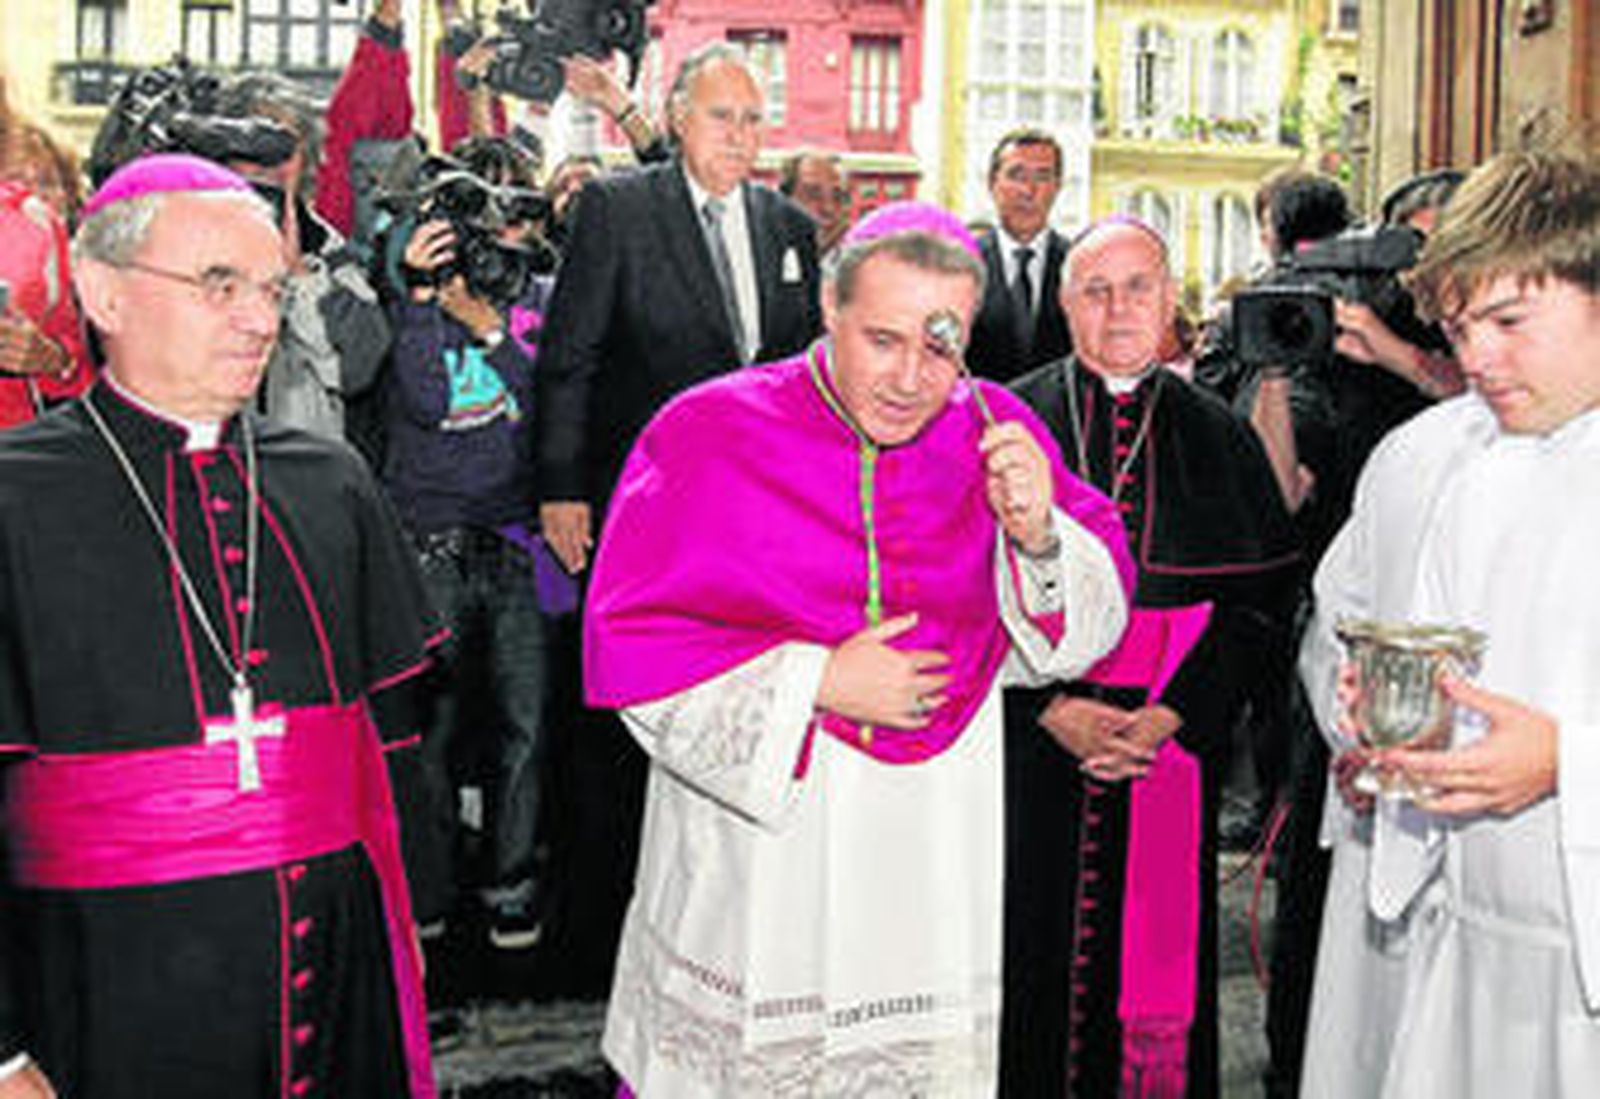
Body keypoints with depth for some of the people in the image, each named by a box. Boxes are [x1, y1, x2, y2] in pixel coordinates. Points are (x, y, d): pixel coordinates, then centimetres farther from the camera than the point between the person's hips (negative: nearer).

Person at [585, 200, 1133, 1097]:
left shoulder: (991, 432, -1)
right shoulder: (709, 433, -9)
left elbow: (1085, 631, 0)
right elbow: (629, 646, -11)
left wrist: (1039, 535, -21)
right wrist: (816, 682, -17)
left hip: (937, 859, 2)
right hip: (751, 858, -2)